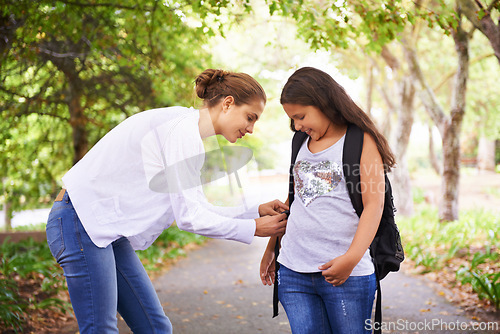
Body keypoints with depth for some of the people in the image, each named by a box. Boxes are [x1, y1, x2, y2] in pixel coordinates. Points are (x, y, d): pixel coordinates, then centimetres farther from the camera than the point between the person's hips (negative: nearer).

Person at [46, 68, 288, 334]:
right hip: (82, 221, -10)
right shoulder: (182, 128, -18)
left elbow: (197, 209, 15)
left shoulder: (185, 130, 12)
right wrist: (253, 229, -9)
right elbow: (189, 217, -18)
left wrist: (256, 212, 8)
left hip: (107, 230, 10)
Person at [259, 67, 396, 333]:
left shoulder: (361, 141, -1)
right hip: (292, 272, 5)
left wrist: (351, 258, -19)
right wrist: (271, 249, 23)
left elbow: (374, 205, -9)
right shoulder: (301, 144, 16)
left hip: (347, 275, -5)